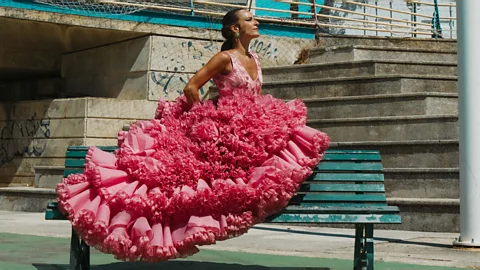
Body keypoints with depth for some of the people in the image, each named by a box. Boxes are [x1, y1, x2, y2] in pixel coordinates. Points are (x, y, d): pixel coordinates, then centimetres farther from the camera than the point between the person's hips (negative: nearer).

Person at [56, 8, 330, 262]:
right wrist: (203, 119, -8)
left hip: (249, 127, 7)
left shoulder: (256, 60, 15)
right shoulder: (225, 58, -8)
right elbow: (191, 88, -12)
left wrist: (260, 124, 7)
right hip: (222, 128, -7)